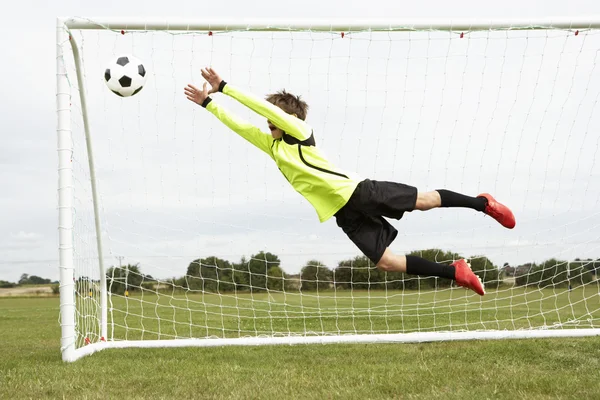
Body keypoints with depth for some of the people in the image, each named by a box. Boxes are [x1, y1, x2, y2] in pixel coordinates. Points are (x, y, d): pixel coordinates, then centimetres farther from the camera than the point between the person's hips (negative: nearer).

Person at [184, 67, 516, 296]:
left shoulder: (300, 131, -6)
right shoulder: (271, 145, 13)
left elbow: (263, 105, -16)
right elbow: (237, 124, 15)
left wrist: (224, 86, -16)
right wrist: (208, 102, 10)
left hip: (359, 192, -6)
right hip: (344, 213, 6)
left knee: (424, 201, -2)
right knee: (385, 262, -2)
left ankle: (482, 203, 21)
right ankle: (456, 273, 6)